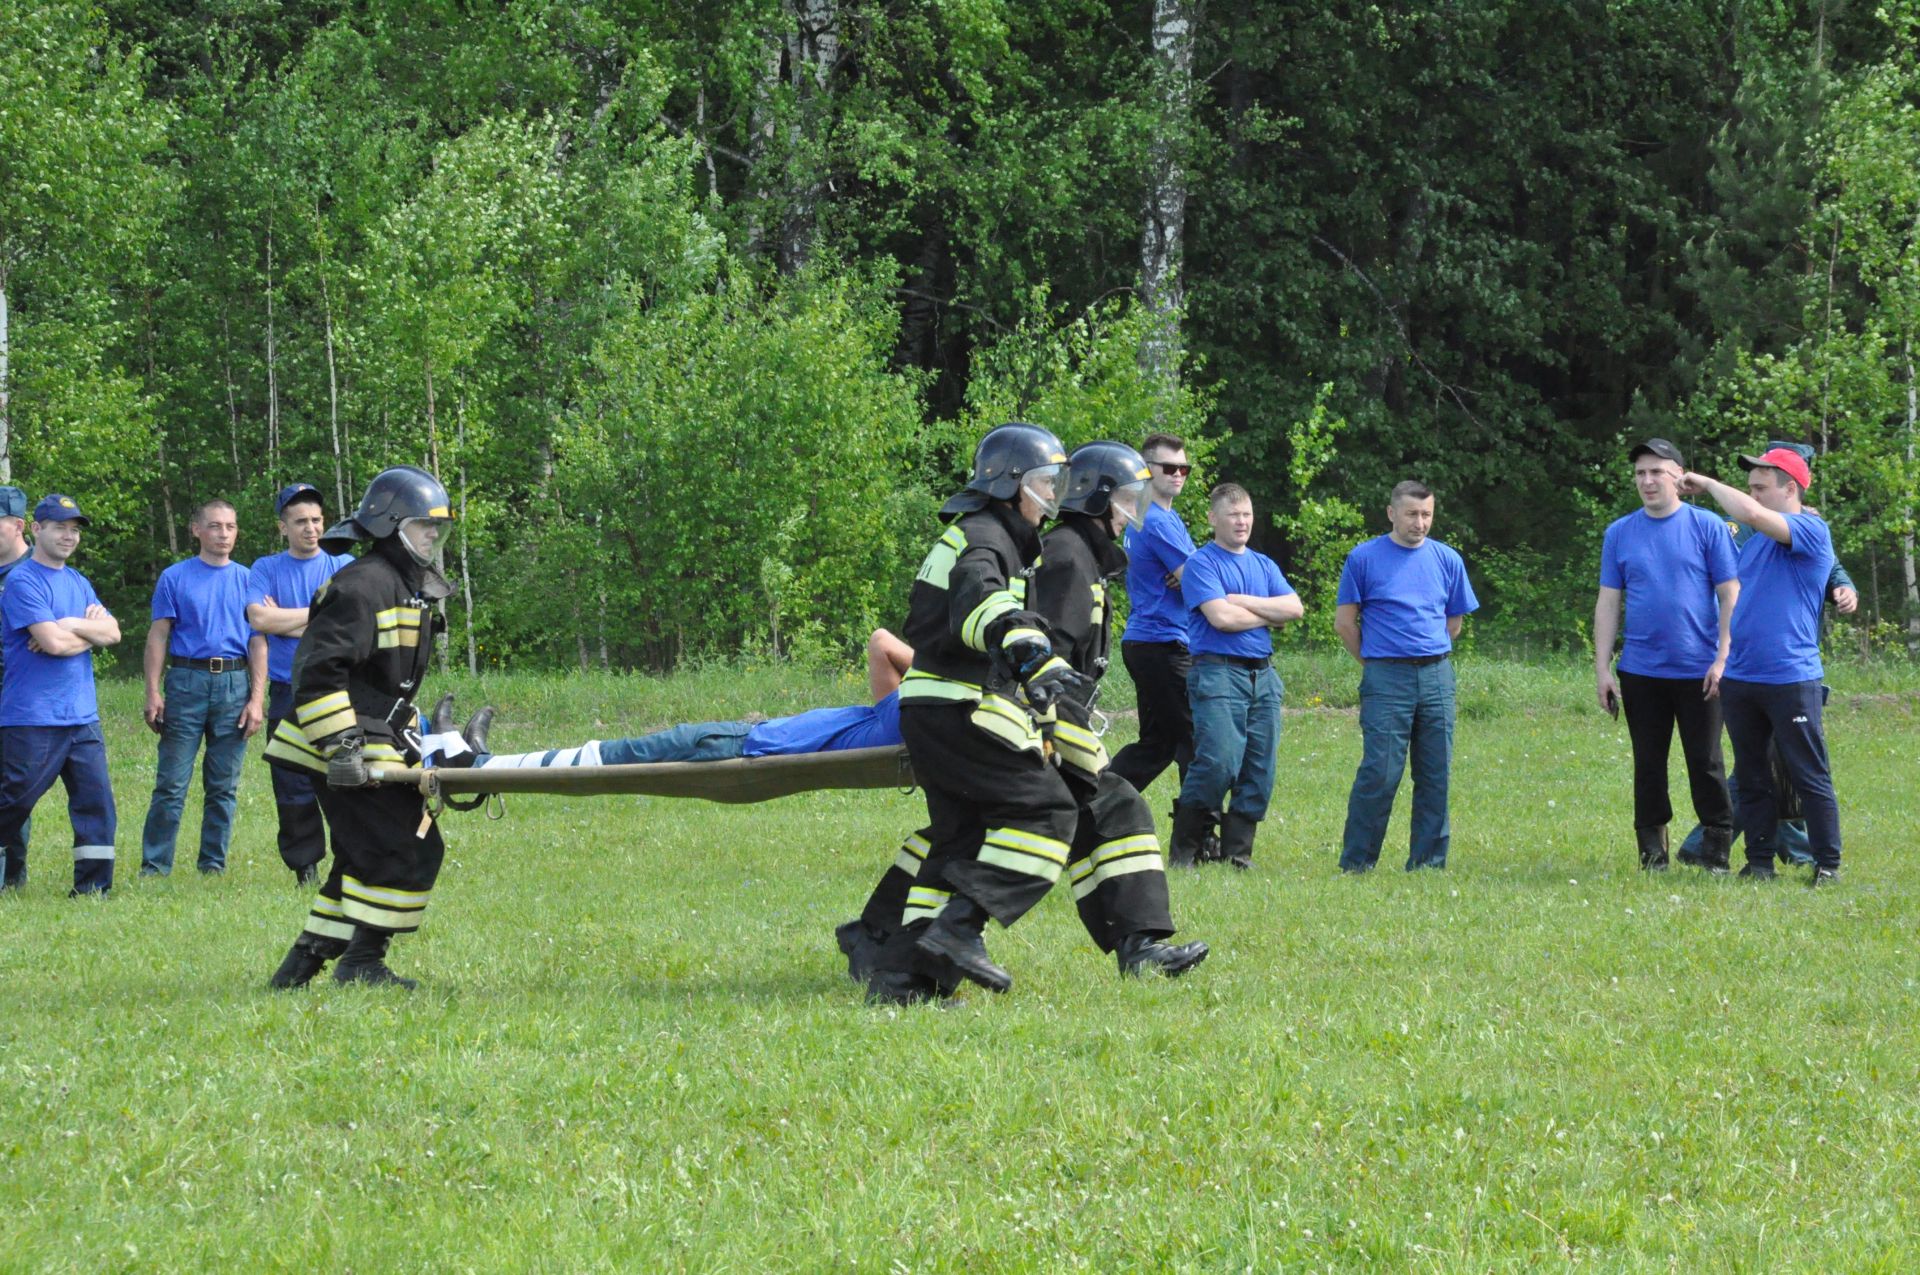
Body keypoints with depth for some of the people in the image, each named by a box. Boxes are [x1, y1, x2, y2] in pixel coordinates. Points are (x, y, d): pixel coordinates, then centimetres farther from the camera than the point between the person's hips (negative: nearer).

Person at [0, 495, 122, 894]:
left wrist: (71, 626, -10)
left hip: (82, 715, 7)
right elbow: (52, 642, -18)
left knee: (96, 797, 0)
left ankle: (93, 884, 2)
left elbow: (112, 632, 5)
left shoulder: (78, 583, 17)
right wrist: (89, 631, -1)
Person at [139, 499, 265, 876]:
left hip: (235, 685, 2)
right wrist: (153, 693, -6)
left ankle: (214, 865, 13)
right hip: (186, 681, -2)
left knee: (224, 786, 6)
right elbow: (158, 636, 4)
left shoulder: (246, 580, 10)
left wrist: (257, 699, 0)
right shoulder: (175, 577, 6)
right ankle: (154, 867, -1)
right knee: (171, 784, -4)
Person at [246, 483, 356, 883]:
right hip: (288, 695, 1)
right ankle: (305, 869, 8)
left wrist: (285, 621, -6)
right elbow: (259, 618, -8)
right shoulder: (266, 569, 10)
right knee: (293, 789, 0)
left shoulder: (343, 566, 8)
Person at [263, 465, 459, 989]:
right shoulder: (363, 584, -14)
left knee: (364, 857, 15)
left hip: (375, 746, 11)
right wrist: (341, 745, -27)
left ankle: (306, 959, 20)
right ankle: (362, 961, -4)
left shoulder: (411, 590, 20)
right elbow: (319, 670, -22)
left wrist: (412, 741, 24)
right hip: (348, 755, -11)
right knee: (408, 852, -11)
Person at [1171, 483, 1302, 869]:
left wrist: (1243, 601, -6)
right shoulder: (1202, 563, -1)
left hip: (1263, 674, 7)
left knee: (1260, 770, 2)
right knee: (1220, 762, -17)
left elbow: (1294, 608, 5)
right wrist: (1269, 616, 1)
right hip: (1218, 673, -7)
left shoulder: (1264, 565, 19)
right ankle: (1184, 851, -7)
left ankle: (1238, 852, 9)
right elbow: (1220, 617, -14)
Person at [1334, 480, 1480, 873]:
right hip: (1386, 678, -4)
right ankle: (1356, 863, -4)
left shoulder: (1447, 560, 10)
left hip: (1437, 675, 4)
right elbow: (1345, 622, 4)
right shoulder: (1365, 558, 1)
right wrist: (1374, 661, 8)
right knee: (1380, 773, -10)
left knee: (1435, 774, 5)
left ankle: (1428, 862, 11)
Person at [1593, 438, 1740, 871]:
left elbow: (1730, 596, -2)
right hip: (1641, 672, 3)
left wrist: (1723, 659, -10)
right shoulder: (1620, 533, 7)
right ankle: (1652, 853, 15)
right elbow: (1607, 604, 8)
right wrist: (1602, 669, 2)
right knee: (1648, 766, 8)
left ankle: (1717, 852, 9)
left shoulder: (1707, 527, -1)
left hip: (1699, 672, -3)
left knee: (1706, 764, 0)